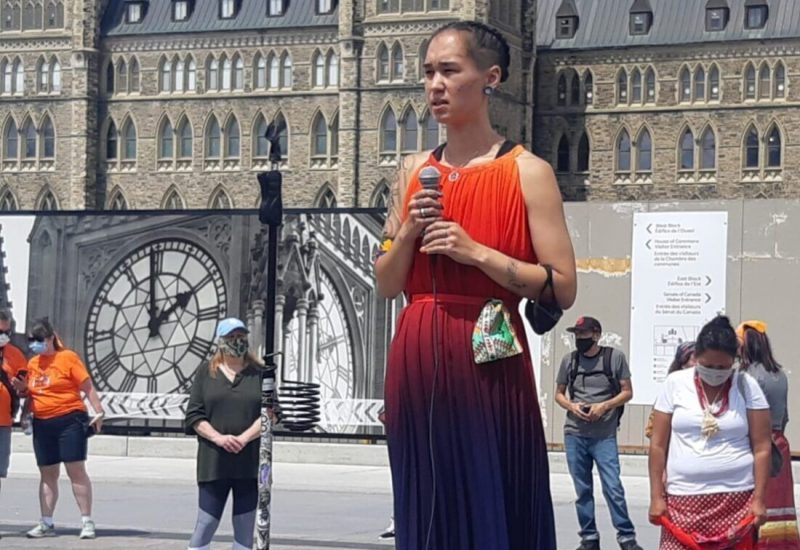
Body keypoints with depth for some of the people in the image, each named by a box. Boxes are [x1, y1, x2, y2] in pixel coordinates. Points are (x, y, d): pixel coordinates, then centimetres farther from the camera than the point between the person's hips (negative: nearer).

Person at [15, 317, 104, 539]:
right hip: (42, 424, 6)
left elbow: (87, 386, -6)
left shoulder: (67, 357, -5)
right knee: (47, 474, 9)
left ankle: (87, 522, -2)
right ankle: (46, 523, 13)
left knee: (76, 470, -6)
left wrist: (99, 412, -13)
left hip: (70, 421, -6)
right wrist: (23, 388, 1)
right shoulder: (32, 363, 12)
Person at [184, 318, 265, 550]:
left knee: (245, 526, 4)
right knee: (206, 524, -2)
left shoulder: (259, 373, 7)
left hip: (250, 463, 1)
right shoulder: (206, 372, 8)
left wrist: (243, 438, -15)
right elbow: (194, 415, 2)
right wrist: (218, 438, -14)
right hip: (213, 463, -1)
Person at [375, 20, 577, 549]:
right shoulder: (415, 172, 12)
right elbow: (388, 284, 14)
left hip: (487, 360, -5)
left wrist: (477, 253, -15)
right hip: (416, 363, 5)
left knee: (491, 506, -2)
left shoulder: (527, 172, -3)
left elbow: (563, 287, -8)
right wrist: (408, 231, -4)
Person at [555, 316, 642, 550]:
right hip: (575, 434, 3)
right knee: (583, 490, 7)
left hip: (604, 435, -3)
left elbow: (627, 392, 2)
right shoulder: (569, 360, 7)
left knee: (613, 487, -8)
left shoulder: (615, 357, -1)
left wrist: (604, 406, -13)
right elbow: (559, 394, 15)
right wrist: (571, 406, -7)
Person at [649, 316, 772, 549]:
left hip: (736, 499, 0)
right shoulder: (675, 384, 2)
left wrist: (759, 499, -3)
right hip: (683, 499, 0)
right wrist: (656, 496, 2)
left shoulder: (746, 386, 2)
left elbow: (761, 448, 3)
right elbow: (658, 445, 5)